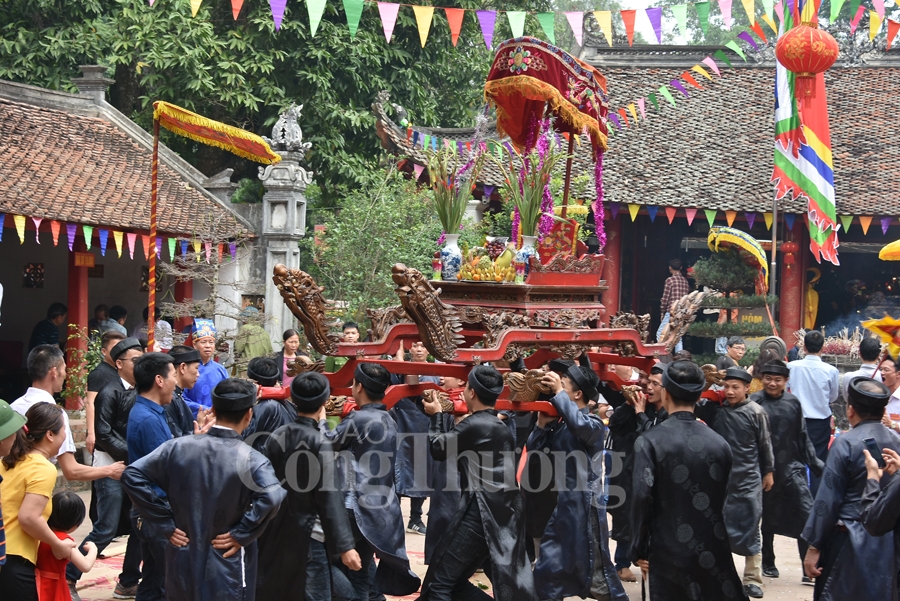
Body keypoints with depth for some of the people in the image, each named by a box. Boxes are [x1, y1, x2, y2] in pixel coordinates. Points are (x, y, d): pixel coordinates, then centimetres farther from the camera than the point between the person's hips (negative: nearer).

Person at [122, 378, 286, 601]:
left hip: (182, 564, 4)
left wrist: (165, 524, -3)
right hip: (227, 571, -3)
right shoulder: (251, 460, -16)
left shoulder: (178, 447, -4)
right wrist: (241, 534, -18)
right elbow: (272, 497, -33)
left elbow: (132, 475, -5)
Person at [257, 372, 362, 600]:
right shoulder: (321, 443, -14)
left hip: (275, 532, 6)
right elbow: (330, 498, -17)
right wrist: (344, 546, -16)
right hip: (308, 534, -6)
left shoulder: (276, 436, 1)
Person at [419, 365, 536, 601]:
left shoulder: (474, 425, -11)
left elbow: (438, 448, 3)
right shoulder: (501, 428, 16)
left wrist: (436, 415, 19)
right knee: (456, 581, 15)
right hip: (503, 514, 9)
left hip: (480, 513, -9)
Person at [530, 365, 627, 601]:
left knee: (596, 574, 0)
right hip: (560, 507, 7)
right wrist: (542, 424, -3)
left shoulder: (594, 423, -10)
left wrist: (558, 392, -26)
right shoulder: (559, 424, 10)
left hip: (584, 508, -7)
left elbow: (580, 425, -34)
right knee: (547, 572, 12)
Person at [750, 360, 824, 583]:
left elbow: (803, 438, 12)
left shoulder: (793, 403, 5)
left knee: (807, 515, -8)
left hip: (792, 467, 2)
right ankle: (768, 563, 28)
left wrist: (816, 464, 10)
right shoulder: (755, 403, -7)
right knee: (768, 517, 11)